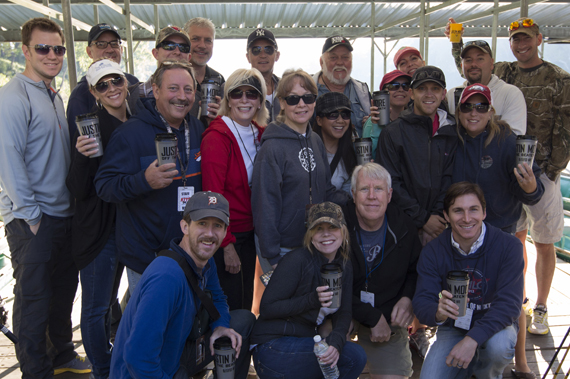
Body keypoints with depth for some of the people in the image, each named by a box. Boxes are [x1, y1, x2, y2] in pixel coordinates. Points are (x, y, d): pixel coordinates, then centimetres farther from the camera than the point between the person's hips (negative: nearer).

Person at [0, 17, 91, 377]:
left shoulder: (55, 96, 14)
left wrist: (73, 204, 12)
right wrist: (31, 214, -16)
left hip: (64, 213, 8)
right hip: (32, 220, -8)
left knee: (64, 290, 18)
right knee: (34, 297, 3)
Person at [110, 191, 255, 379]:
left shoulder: (206, 261, -3)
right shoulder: (167, 277, -32)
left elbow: (216, 298, 17)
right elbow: (138, 357, -33)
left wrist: (220, 326, -4)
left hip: (175, 355, 9)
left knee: (244, 320, 8)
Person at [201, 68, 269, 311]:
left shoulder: (259, 134, 6)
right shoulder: (217, 137, -16)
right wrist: (227, 245, -17)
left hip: (249, 233, 7)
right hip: (224, 237, -7)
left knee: (246, 304, 19)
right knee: (231, 310, 4)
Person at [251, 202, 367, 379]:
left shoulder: (344, 267, 6)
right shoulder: (297, 260, -17)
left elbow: (343, 314, 2)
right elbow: (266, 308, -17)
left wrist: (336, 342, -20)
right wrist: (311, 300, -29)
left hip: (303, 342, 7)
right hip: (273, 348, -7)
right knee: (354, 356, -18)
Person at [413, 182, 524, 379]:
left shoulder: (508, 246, -17)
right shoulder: (432, 252, -11)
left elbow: (509, 303, -23)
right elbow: (421, 301, -14)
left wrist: (472, 339, -36)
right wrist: (438, 313, -40)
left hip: (495, 325, -1)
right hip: (452, 327, 1)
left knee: (499, 345, -35)